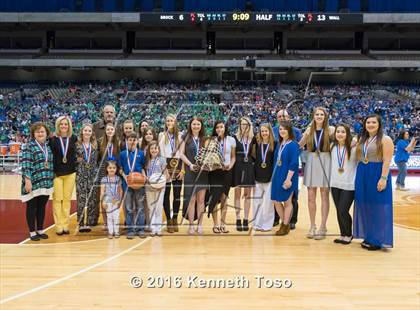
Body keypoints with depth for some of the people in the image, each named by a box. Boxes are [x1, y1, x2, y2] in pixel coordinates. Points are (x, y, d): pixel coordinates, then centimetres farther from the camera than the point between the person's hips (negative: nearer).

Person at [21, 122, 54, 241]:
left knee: (42, 207, 12)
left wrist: (52, 180, 13)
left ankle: (40, 230, 23)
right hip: (33, 183, -5)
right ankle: (32, 232, 14)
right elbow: (25, 165, -12)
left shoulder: (48, 147, 12)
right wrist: (27, 181, -19)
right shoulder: (29, 146, -6)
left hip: (46, 183, 5)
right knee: (32, 207, 5)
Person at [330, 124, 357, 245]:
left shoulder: (353, 147, -9)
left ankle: (349, 235, 16)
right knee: (338, 211, 9)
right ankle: (342, 234, 23)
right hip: (335, 184, 5)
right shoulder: (333, 147, 6)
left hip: (349, 185, -5)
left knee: (343, 211, -5)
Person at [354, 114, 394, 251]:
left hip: (378, 174, -7)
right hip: (362, 175, 7)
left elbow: (387, 161, -14)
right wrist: (360, 175, 9)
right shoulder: (362, 139, 13)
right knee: (365, 206, 10)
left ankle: (378, 240, 7)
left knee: (377, 207, -2)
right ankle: (368, 237, 21)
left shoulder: (385, 139, -7)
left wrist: (383, 178, -22)